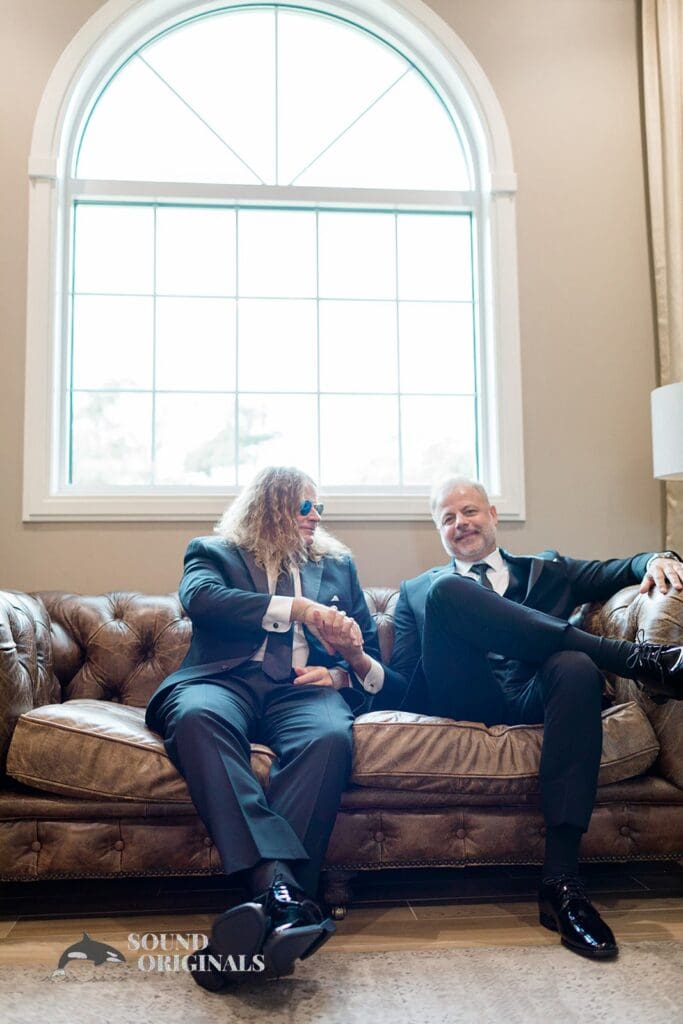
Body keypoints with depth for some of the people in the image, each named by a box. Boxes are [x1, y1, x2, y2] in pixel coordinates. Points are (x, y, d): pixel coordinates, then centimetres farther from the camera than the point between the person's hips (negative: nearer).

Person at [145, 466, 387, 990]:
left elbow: (374, 664, 24)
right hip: (225, 678, -1)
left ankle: (265, 907, -42)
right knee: (197, 717, -38)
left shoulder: (338, 564, 28)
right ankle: (279, 884, -47)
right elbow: (200, 599, -6)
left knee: (330, 736, -35)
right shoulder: (214, 552, 20)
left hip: (303, 687, 2)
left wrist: (347, 668, -1)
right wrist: (297, 607, -13)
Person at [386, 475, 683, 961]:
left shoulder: (549, 570, 28)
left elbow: (620, 572, 18)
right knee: (446, 590, -25)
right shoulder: (418, 589, 24)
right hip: (463, 699, -1)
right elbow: (404, 688, 14)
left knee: (576, 667, -34)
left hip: (534, 700, 1)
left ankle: (561, 883, -32)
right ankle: (638, 659, -23)